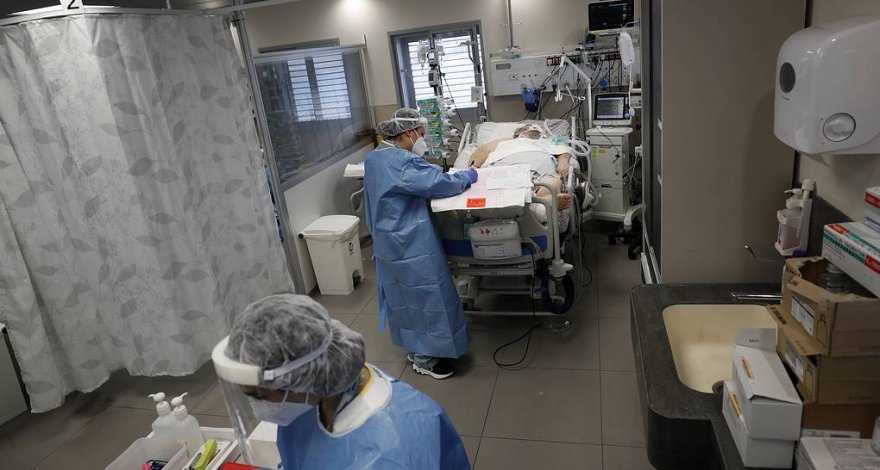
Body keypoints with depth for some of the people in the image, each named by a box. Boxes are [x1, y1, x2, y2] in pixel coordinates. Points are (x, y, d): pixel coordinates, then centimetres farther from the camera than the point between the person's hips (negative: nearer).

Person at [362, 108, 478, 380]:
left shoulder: (373, 158, 8)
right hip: (411, 243, -10)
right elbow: (439, 183, -22)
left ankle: (414, 347, 35)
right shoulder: (403, 162, -23)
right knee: (425, 294, 4)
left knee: (403, 295, 20)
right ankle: (425, 359, 16)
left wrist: (438, 172, 7)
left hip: (387, 242, 10)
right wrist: (469, 176, -6)